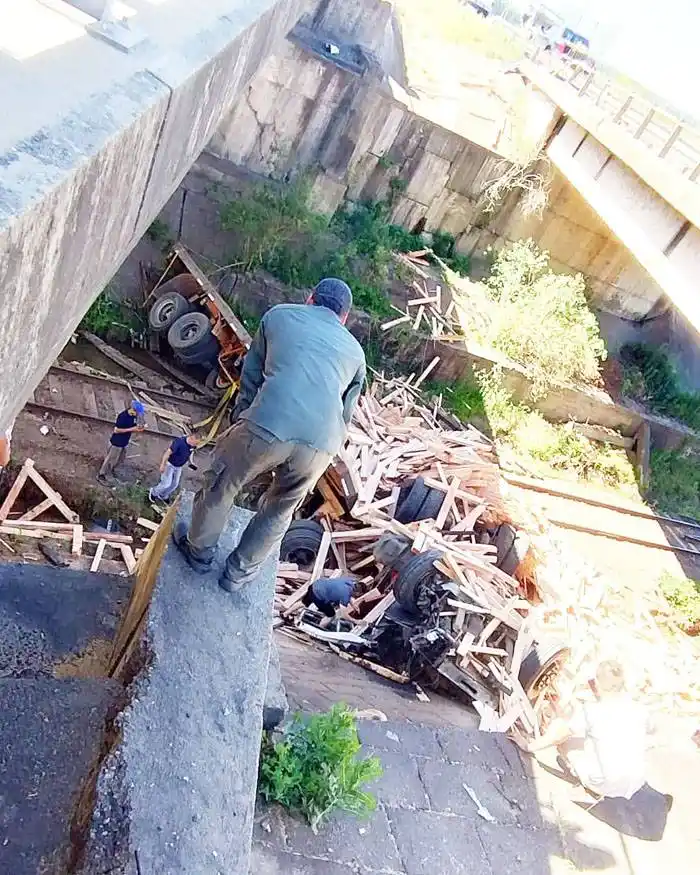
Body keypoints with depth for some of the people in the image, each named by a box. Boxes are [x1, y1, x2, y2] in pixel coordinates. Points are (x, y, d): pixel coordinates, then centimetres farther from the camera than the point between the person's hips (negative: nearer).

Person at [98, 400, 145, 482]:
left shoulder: (134, 416, -7)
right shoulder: (122, 416, -29)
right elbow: (116, 430, -26)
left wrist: (137, 428, -16)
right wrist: (131, 429, -29)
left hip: (124, 442, 8)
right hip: (116, 443, -8)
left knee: (120, 459, 23)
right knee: (110, 460, 8)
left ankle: (111, 470, 47)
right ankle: (101, 475, 26)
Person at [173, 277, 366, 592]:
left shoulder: (280, 314, 22)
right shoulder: (355, 351, 27)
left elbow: (251, 375, 23)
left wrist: (241, 420, 33)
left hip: (267, 426, -2)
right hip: (321, 444, 2)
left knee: (220, 487, 27)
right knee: (280, 510, 28)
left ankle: (199, 551, 47)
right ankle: (239, 572, 44)